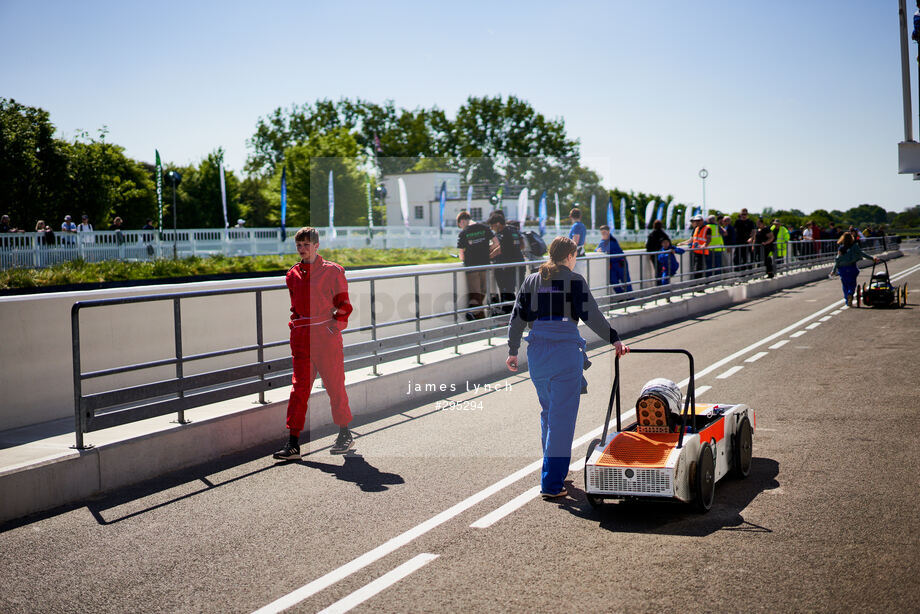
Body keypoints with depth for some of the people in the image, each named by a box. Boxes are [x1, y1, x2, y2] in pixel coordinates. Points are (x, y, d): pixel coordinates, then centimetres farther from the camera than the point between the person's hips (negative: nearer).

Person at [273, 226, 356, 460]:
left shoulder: (333, 271, 0)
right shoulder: (292, 274, 13)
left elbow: (344, 304, 2)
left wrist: (335, 327, -6)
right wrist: (296, 325, 14)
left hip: (326, 335, -4)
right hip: (301, 336, 4)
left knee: (335, 386, 3)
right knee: (299, 387, -1)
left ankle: (345, 435, 19)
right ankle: (293, 443, -2)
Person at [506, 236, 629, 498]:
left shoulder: (532, 280, 12)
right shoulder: (574, 280, -2)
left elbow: (518, 317, 10)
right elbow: (591, 315, -9)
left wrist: (512, 350, 15)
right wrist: (615, 339, -3)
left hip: (537, 350, 5)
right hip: (566, 350, -5)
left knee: (548, 412, 22)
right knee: (562, 417, -3)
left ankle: (555, 469, 36)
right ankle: (551, 483, -5)